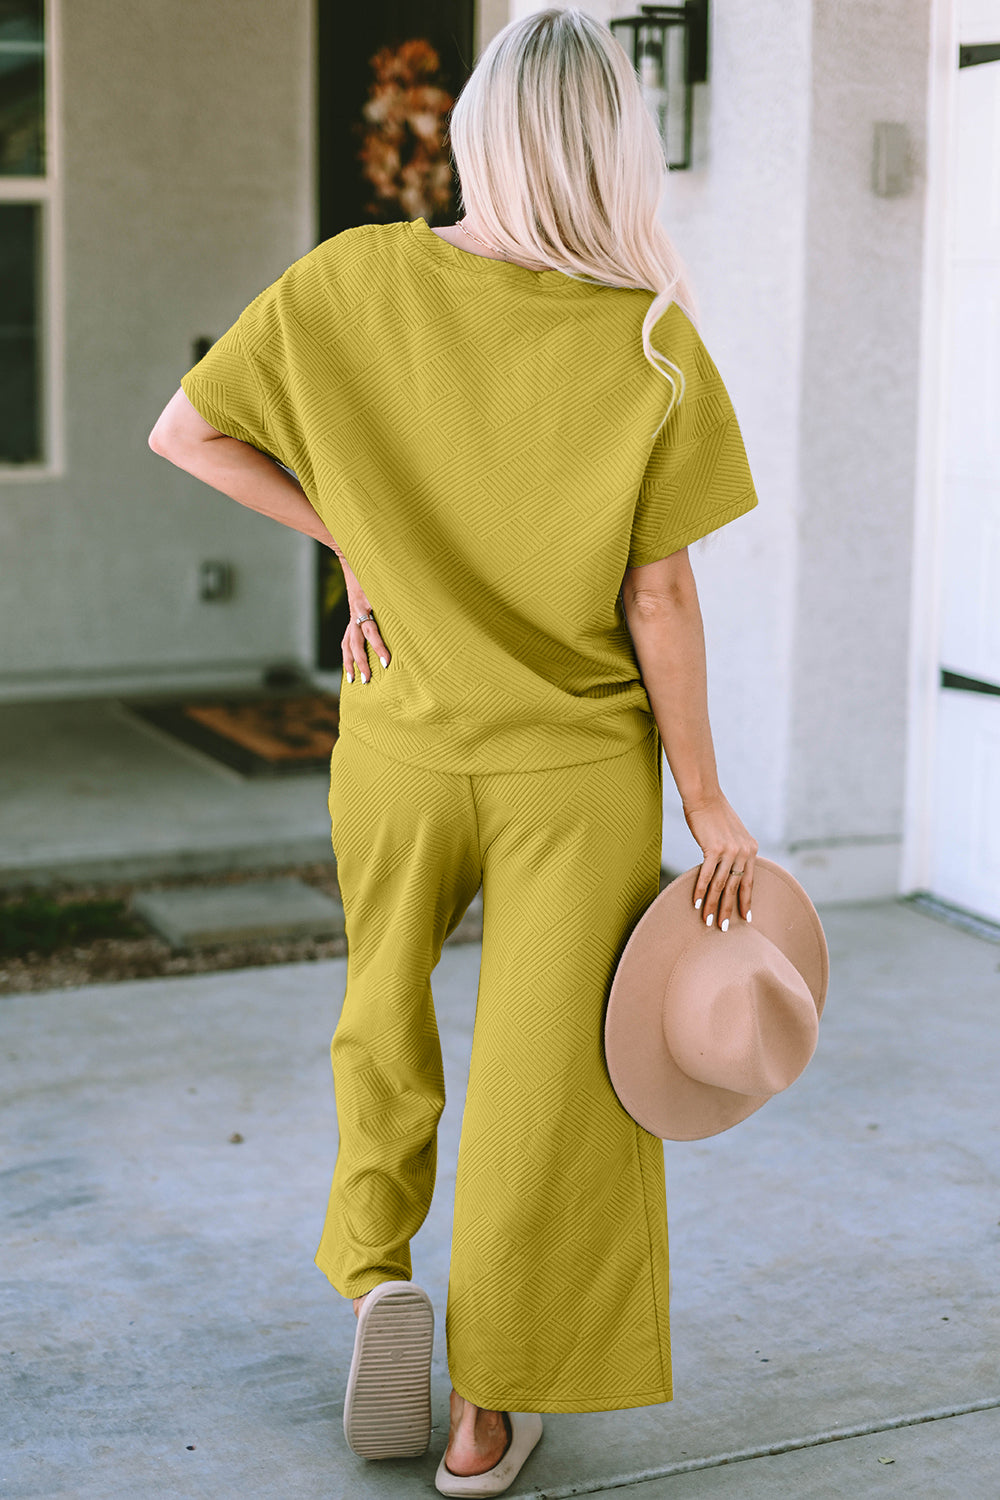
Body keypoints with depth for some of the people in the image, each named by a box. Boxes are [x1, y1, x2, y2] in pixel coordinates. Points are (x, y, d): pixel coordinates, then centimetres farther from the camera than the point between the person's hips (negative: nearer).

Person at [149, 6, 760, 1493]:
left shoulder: (356, 282, -10)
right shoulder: (652, 343, -13)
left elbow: (187, 432, -2)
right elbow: (659, 606, -11)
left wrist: (357, 544, 2)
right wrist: (708, 808, -2)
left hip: (403, 742, 2)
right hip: (580, 762, -1)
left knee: (385, 1006, 28)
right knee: (547, 1073, 10)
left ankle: (376, 1270, 17)